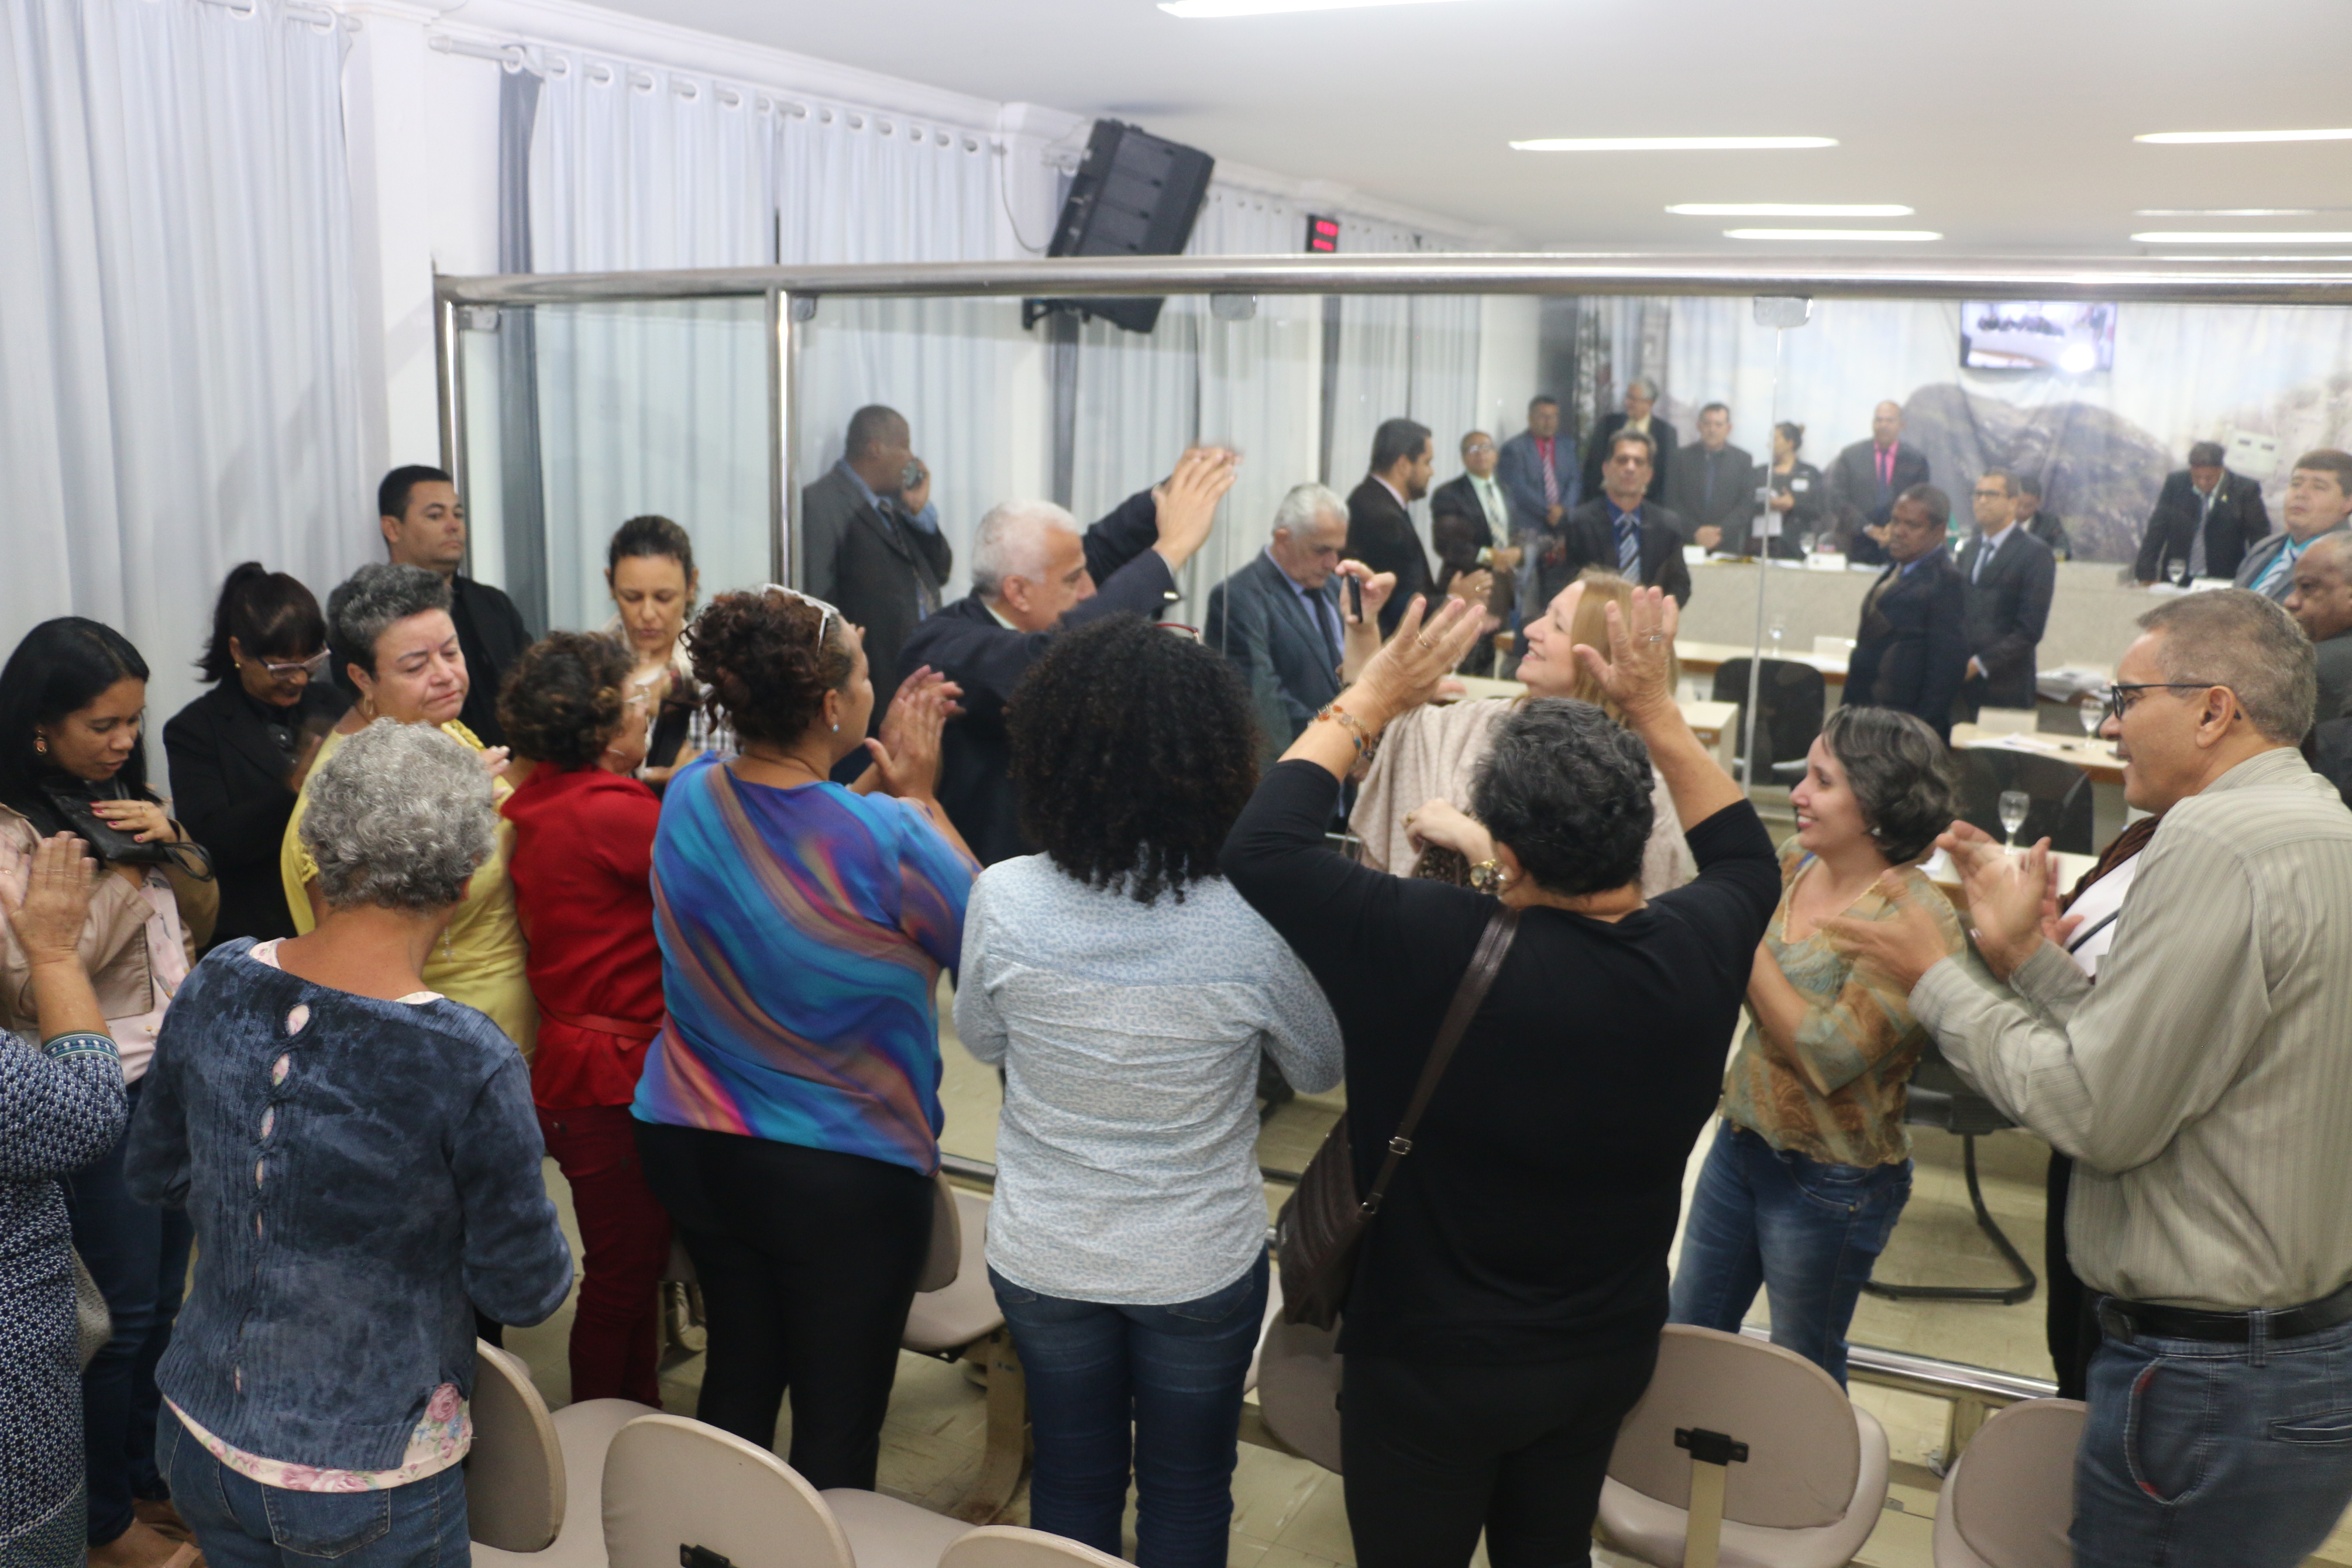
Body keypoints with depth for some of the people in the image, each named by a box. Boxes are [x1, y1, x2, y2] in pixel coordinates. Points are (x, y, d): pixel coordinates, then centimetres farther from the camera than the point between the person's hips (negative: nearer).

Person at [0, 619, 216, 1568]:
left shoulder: (126, 805, 4)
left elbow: (201, 916, 10)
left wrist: (172, 841, -8)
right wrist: (121, 878, -20)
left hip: (175, 1079, 7)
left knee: (164, 1298, 18)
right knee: (121, 1314, 7)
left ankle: (148, 1478, 37)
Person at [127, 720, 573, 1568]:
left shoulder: (217, 985, -12)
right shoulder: (471, 1065, -28)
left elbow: (154, 1175, 6)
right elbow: (525, 1290, -15)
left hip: (198, 1438, 5)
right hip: (367, 1485, -5)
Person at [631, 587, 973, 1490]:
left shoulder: (689, 797, -7)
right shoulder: (887, 839, -26)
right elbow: (975, 934, -8)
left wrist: (877, 780, 6)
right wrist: (916, 794, -2)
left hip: (690, 1145, 7)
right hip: (847, 1172, -6)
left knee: (738, 1372, 25)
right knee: (839, 1422, 10)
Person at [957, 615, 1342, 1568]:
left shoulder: (1003, 900, -22)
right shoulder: (1254, 924, -27)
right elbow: (1320, 1070, -6)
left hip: (1043, 1261, 2)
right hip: (1201, 1270, -1)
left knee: (1072, 1478, 25)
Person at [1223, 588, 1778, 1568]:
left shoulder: (1433, 950, -32)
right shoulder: (1695, 952, -17)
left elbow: (1260, 848, -23)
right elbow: (1746, 861, 7)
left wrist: (1370, 700, -15)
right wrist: (1655, 711, 5)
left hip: (1433, 1368, -4)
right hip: (1611, 1352, 5)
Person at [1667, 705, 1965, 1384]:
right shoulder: (1795, 863, -2)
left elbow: (1830, 1055, -26)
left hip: (1832, 1181, -6)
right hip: (1742, 1142, 7)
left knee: (1803, 1373, 15)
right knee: (1688, 1336, 18)